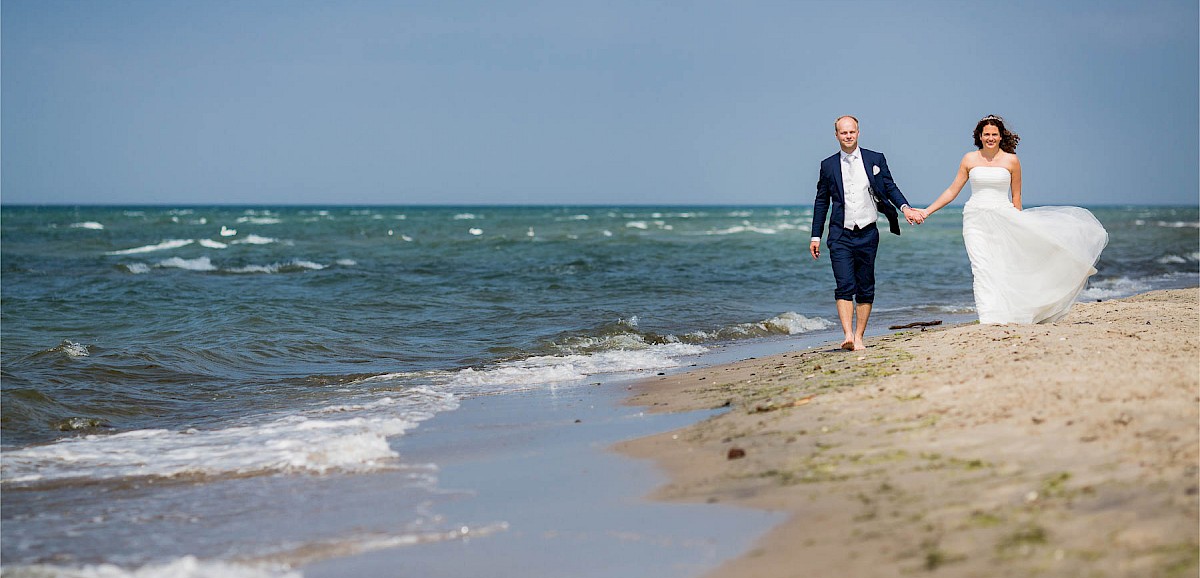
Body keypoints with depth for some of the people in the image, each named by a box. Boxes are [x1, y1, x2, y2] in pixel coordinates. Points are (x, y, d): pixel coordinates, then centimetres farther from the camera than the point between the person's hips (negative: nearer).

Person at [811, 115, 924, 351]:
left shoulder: (875, 159, 6)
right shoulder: (828, 165, 7)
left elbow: (890, 187, 8)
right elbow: (821, 201, 11)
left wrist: (904, 207, -12)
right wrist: (816, 236, 8)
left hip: (867, 234, 1)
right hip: (840, 235, -1)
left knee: (866, 289, 5)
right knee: (844, 287, -13)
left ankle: (859, 337, 12)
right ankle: (848, 336, -21)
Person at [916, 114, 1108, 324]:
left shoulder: (1011, 160, 5)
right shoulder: (970, 159, 6)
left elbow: (1016, 197, 11)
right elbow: (952, 191, 10)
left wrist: (1017, 223, 9)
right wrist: (927, 211, 5)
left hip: (1003, 217, 1)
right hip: (976, 219, -1)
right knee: (982, 267, -12)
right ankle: (990, 317, -17)